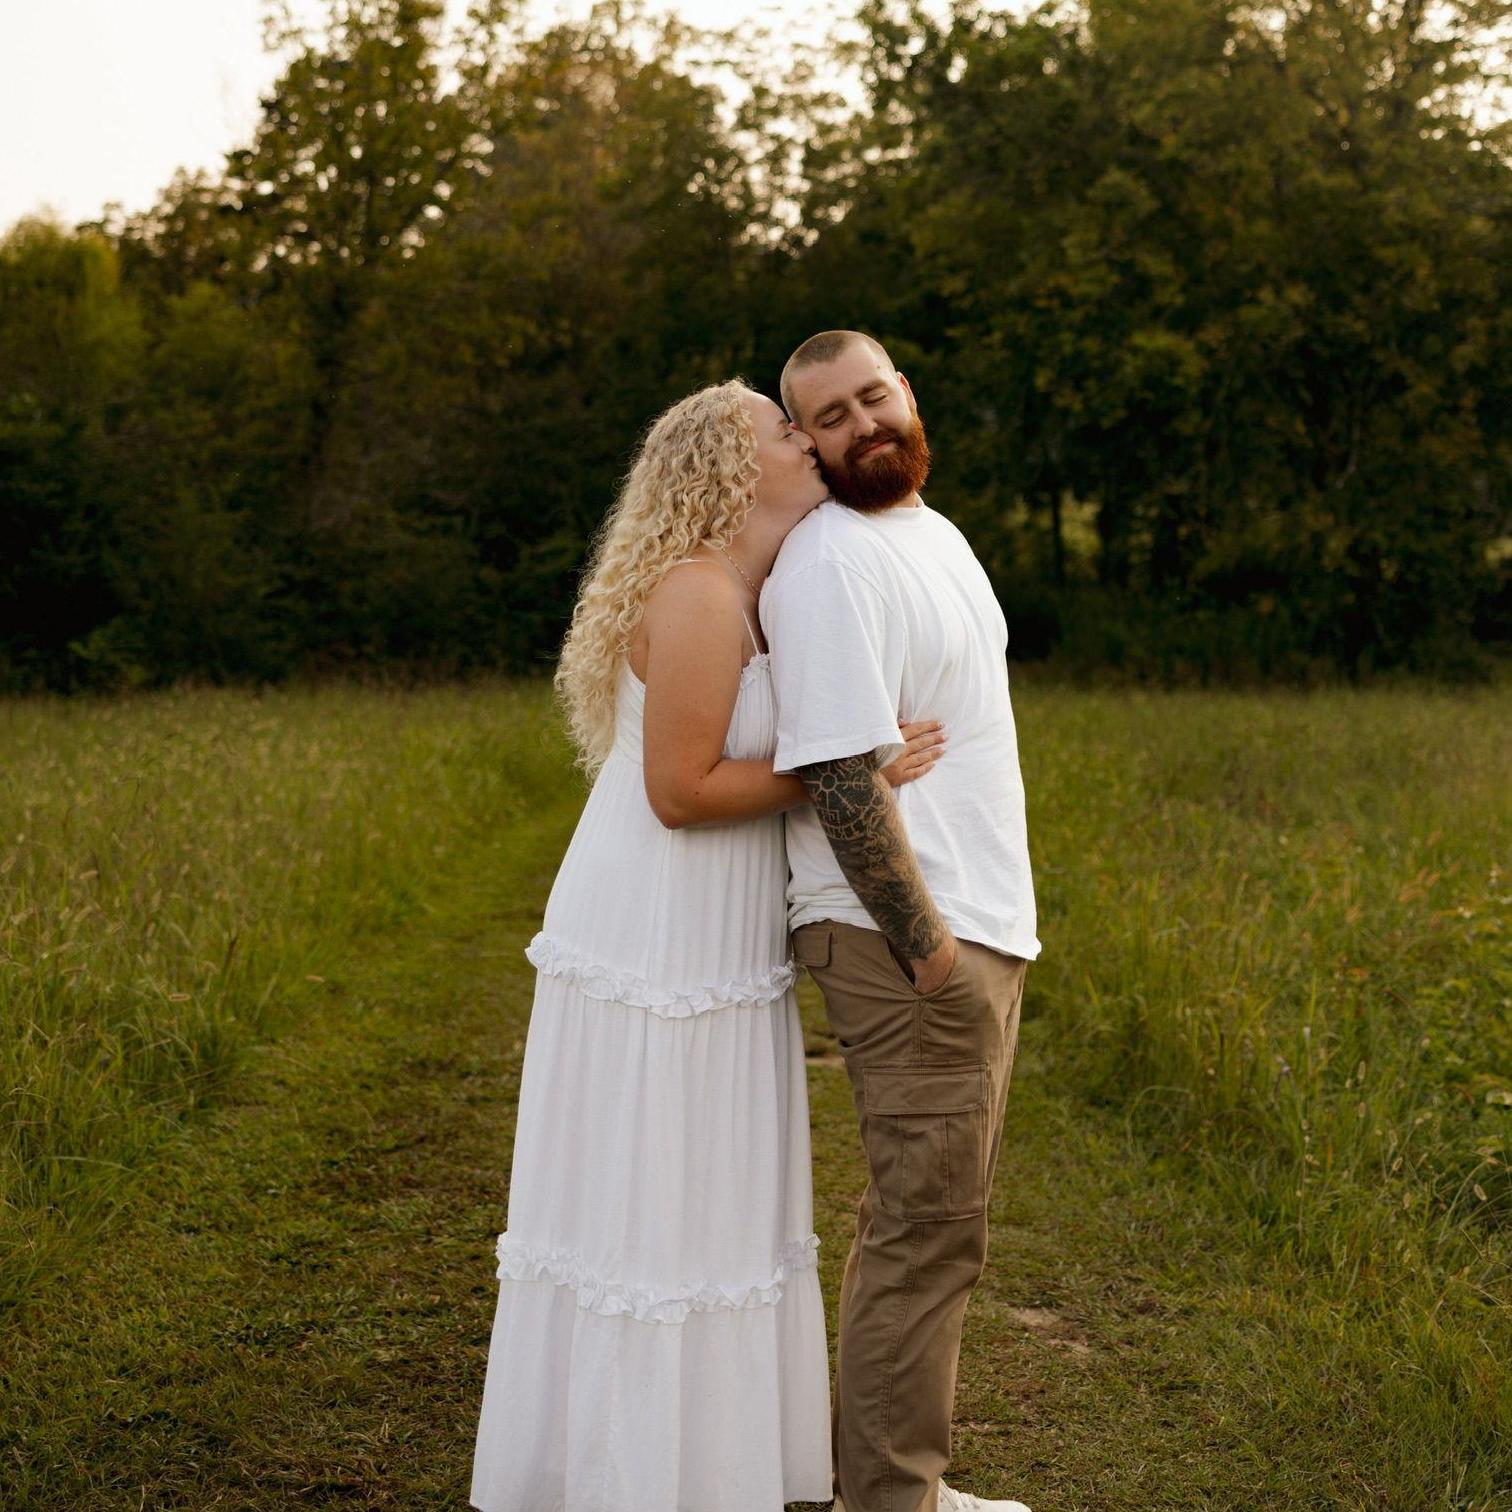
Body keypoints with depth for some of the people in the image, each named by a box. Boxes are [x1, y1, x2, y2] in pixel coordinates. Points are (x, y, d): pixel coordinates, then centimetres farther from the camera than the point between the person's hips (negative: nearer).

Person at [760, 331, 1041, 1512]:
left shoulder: (932, 530, 16)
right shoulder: (831, 564, -15)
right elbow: (841, 774, -22)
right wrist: (923, 948, -20)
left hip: (977, 928, 10)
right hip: (909, 940, -10)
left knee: (926, 1222, 15)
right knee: (925, 1231, -5)